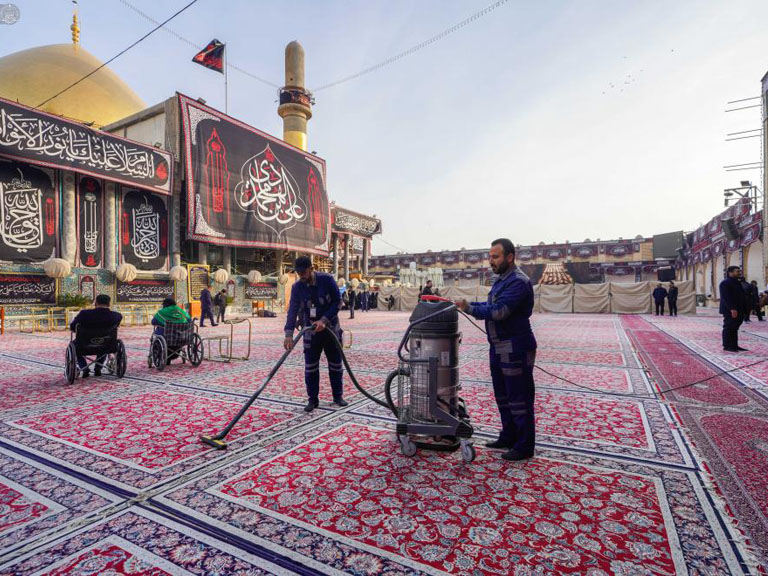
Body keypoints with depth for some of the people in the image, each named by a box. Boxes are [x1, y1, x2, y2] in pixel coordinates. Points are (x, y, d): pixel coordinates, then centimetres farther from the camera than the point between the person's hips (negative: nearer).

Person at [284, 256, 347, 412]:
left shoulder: (327, 280, -13)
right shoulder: (297, 287, -8)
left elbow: (337, 302, -12)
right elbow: (293, 310, -16)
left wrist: (324, 320, -21)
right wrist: (289, 333, -27)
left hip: (331, 328, -1)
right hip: (310, 331, 1)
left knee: (335, 364, 9)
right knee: (310, 366, 2)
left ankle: (338, 396, 24)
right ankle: (313, 399, 15)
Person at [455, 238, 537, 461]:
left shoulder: (518, 282, -18)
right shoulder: (502, 279, 14)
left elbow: (499, 311, -27)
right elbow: (491, 306, 17)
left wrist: (470, 309, -26)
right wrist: (467, 304, 5)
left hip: (516, 349, -10)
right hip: (499, 347, 10)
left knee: (519, 398, 1)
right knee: (502, 396, 19)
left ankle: (524, 446, 14)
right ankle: (509, 437, 34)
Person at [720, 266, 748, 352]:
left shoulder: (737, 282, 18)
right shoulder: (725, 283, -12)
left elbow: (742, 296, 20)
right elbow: (726, 298, -19)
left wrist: (744, 308, 14)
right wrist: (732, 309, -24)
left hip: (738, 310, 9)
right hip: (730, 311, -9)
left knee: (734, 328, 12)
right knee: (728, 328, -4)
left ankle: (734, 345, 17)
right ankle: (727, 346, 2)